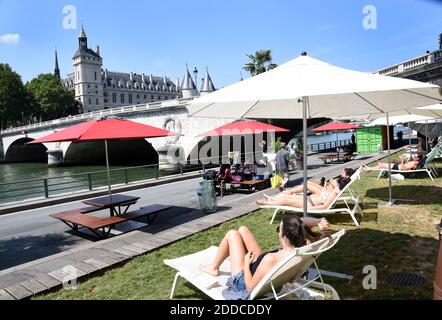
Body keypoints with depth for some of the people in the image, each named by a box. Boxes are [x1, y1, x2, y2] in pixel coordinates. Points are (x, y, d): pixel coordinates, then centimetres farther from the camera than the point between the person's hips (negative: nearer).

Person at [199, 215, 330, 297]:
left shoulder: (271, 259, -43)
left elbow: (250, 287, -30)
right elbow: (304, 222, -7)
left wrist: (246, 264, -16)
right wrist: (320, 222, -27)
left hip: (245, 282, -6)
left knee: (232, 234, 3)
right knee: (242, 229, 12)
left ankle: (214, 268, 27)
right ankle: (230, 254, 45)